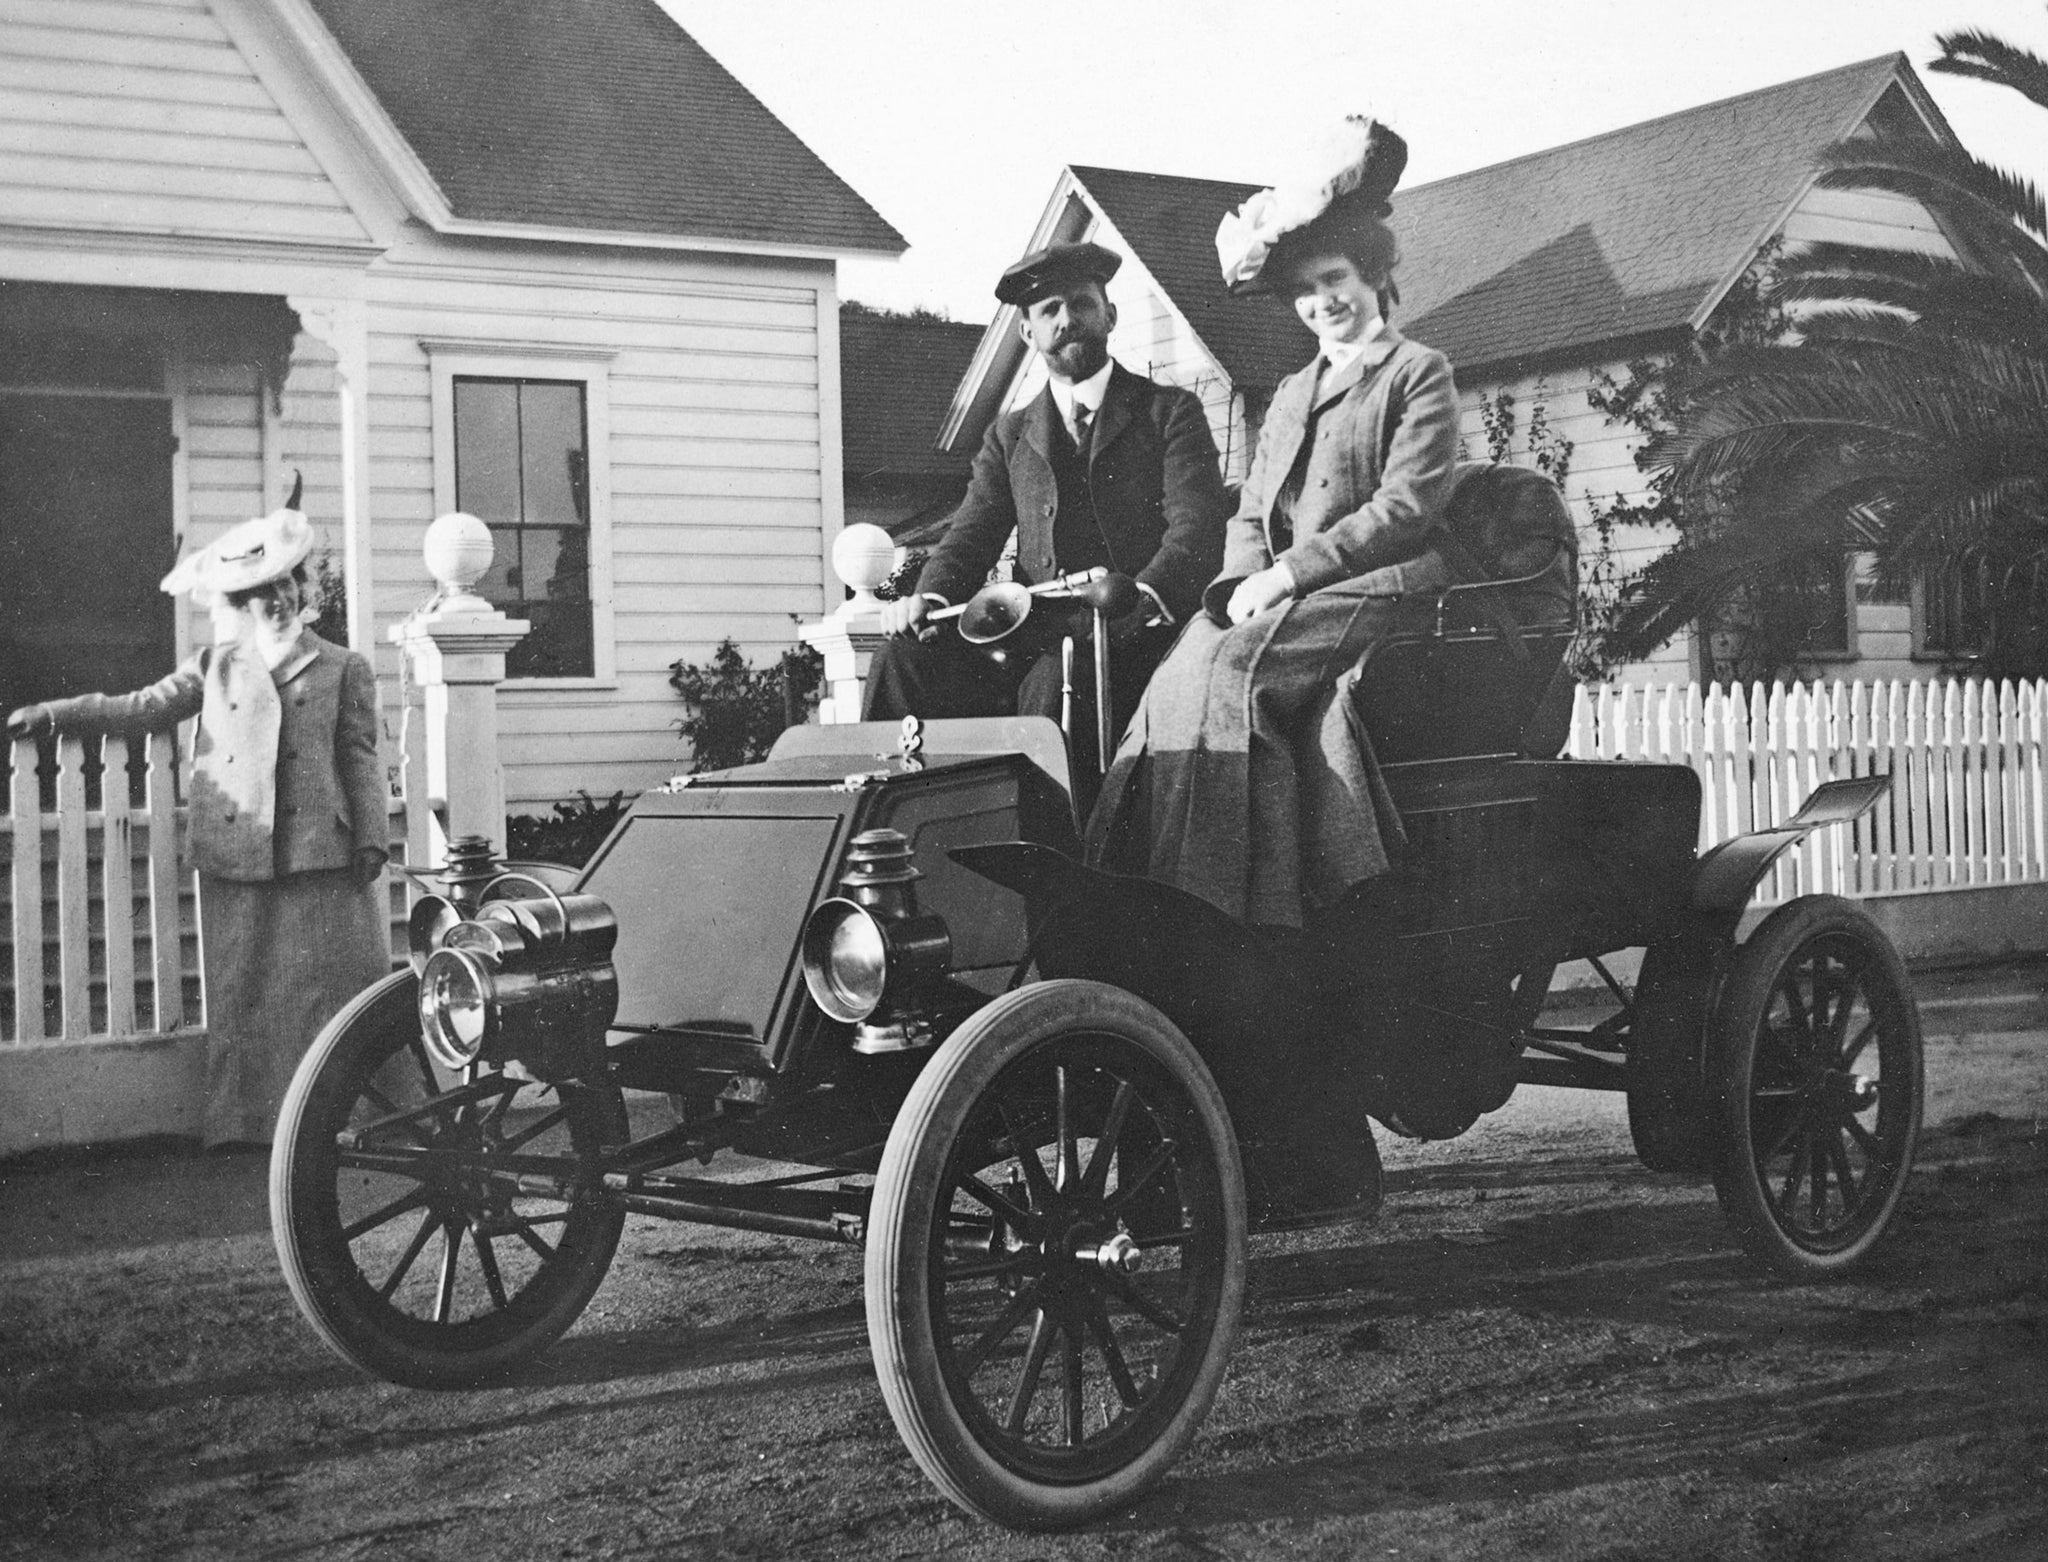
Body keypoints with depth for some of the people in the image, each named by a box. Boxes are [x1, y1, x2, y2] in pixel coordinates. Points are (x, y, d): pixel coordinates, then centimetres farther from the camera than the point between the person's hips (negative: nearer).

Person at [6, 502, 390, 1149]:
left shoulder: (343, 669, 7)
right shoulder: (215, 666, 14)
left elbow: (359, 758, 4)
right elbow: (142, 708, 14)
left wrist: (370, 837, -4)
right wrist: (55, 714, 6)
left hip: (320, 852, -2)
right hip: (236, 853, 2)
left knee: (332, 983, -3)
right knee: (242, 992, 4)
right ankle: (242, 1120, 8)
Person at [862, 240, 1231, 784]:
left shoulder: (1170, 412, 11)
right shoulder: (1009, 437, 23)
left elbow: (1197, 530, -4)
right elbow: (971, 535, 12)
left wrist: (1143, 597, -27)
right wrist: (930, 598, -13)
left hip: (1137, 639, -4)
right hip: (1034, 641, 4)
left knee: (1057, 680, -36)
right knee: (906, 658, -21)